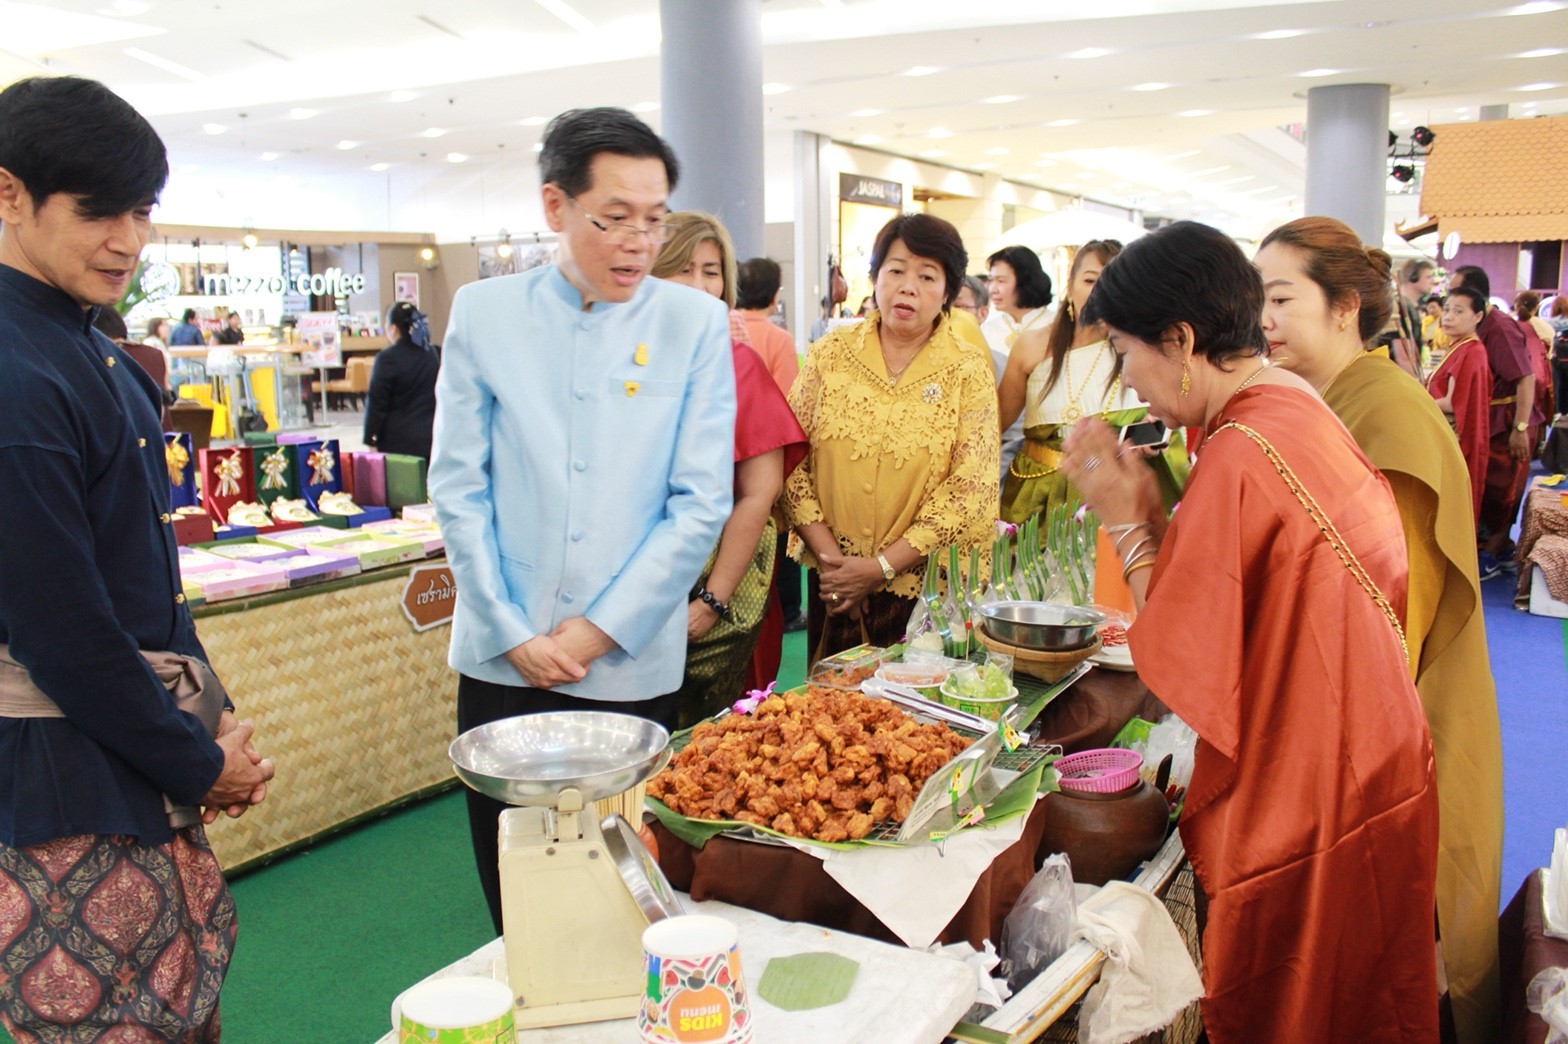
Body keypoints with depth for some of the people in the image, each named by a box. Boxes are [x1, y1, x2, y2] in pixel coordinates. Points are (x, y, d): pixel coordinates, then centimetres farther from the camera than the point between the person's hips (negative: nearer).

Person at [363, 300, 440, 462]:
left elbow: (377, 403, -8)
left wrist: (371, 441, -2)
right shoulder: (434, 354, 8)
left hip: (398, 443, -5)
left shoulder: (387, 358, -9)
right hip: (430, 441, 5)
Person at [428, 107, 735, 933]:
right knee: (515, 901, 13)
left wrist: (597, 633, -8)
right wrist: (514, 634, -5)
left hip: (633, 668, -1)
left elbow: (700, 504, -5)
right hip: (503, 663, 1)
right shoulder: (483, 313, 1)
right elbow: (457, 487, 1)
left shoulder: (695, 323, -2)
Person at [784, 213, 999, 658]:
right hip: (833, 585, 2)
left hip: (924, 583, -2)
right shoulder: (830, 354, 1)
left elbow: (969, 490, -11)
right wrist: (827, 553, -12)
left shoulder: (968, 371, -5)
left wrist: (880, 567, -15)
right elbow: (792, 459, -2)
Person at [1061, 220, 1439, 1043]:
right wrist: (1154, 507, 1)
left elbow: (1183, 666, -20)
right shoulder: (1301, 412, 4)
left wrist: (1126, 522, -12)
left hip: (1299, 805, -9)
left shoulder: (1238, 457, -25)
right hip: (1364, 767, 9)